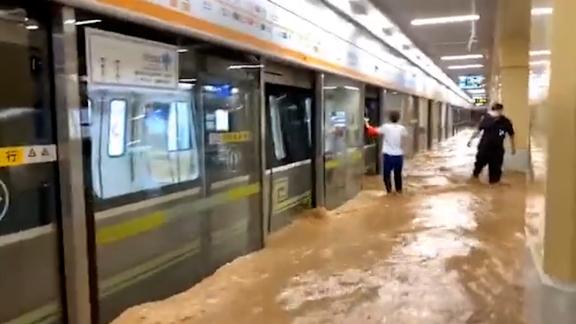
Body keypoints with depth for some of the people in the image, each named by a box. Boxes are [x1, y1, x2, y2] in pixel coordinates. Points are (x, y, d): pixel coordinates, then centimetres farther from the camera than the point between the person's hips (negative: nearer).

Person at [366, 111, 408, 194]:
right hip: (399, 155, 3)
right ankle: (399, 189, 23)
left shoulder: (385, 127, -8)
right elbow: (405, 135, 20)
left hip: (388, 154, -3)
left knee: (386, 173, 8)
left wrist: (368, 126, 17)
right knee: (398, 173, 16)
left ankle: (389, 189, 4)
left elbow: (373, 132, 1)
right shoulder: (402, 128, -1)